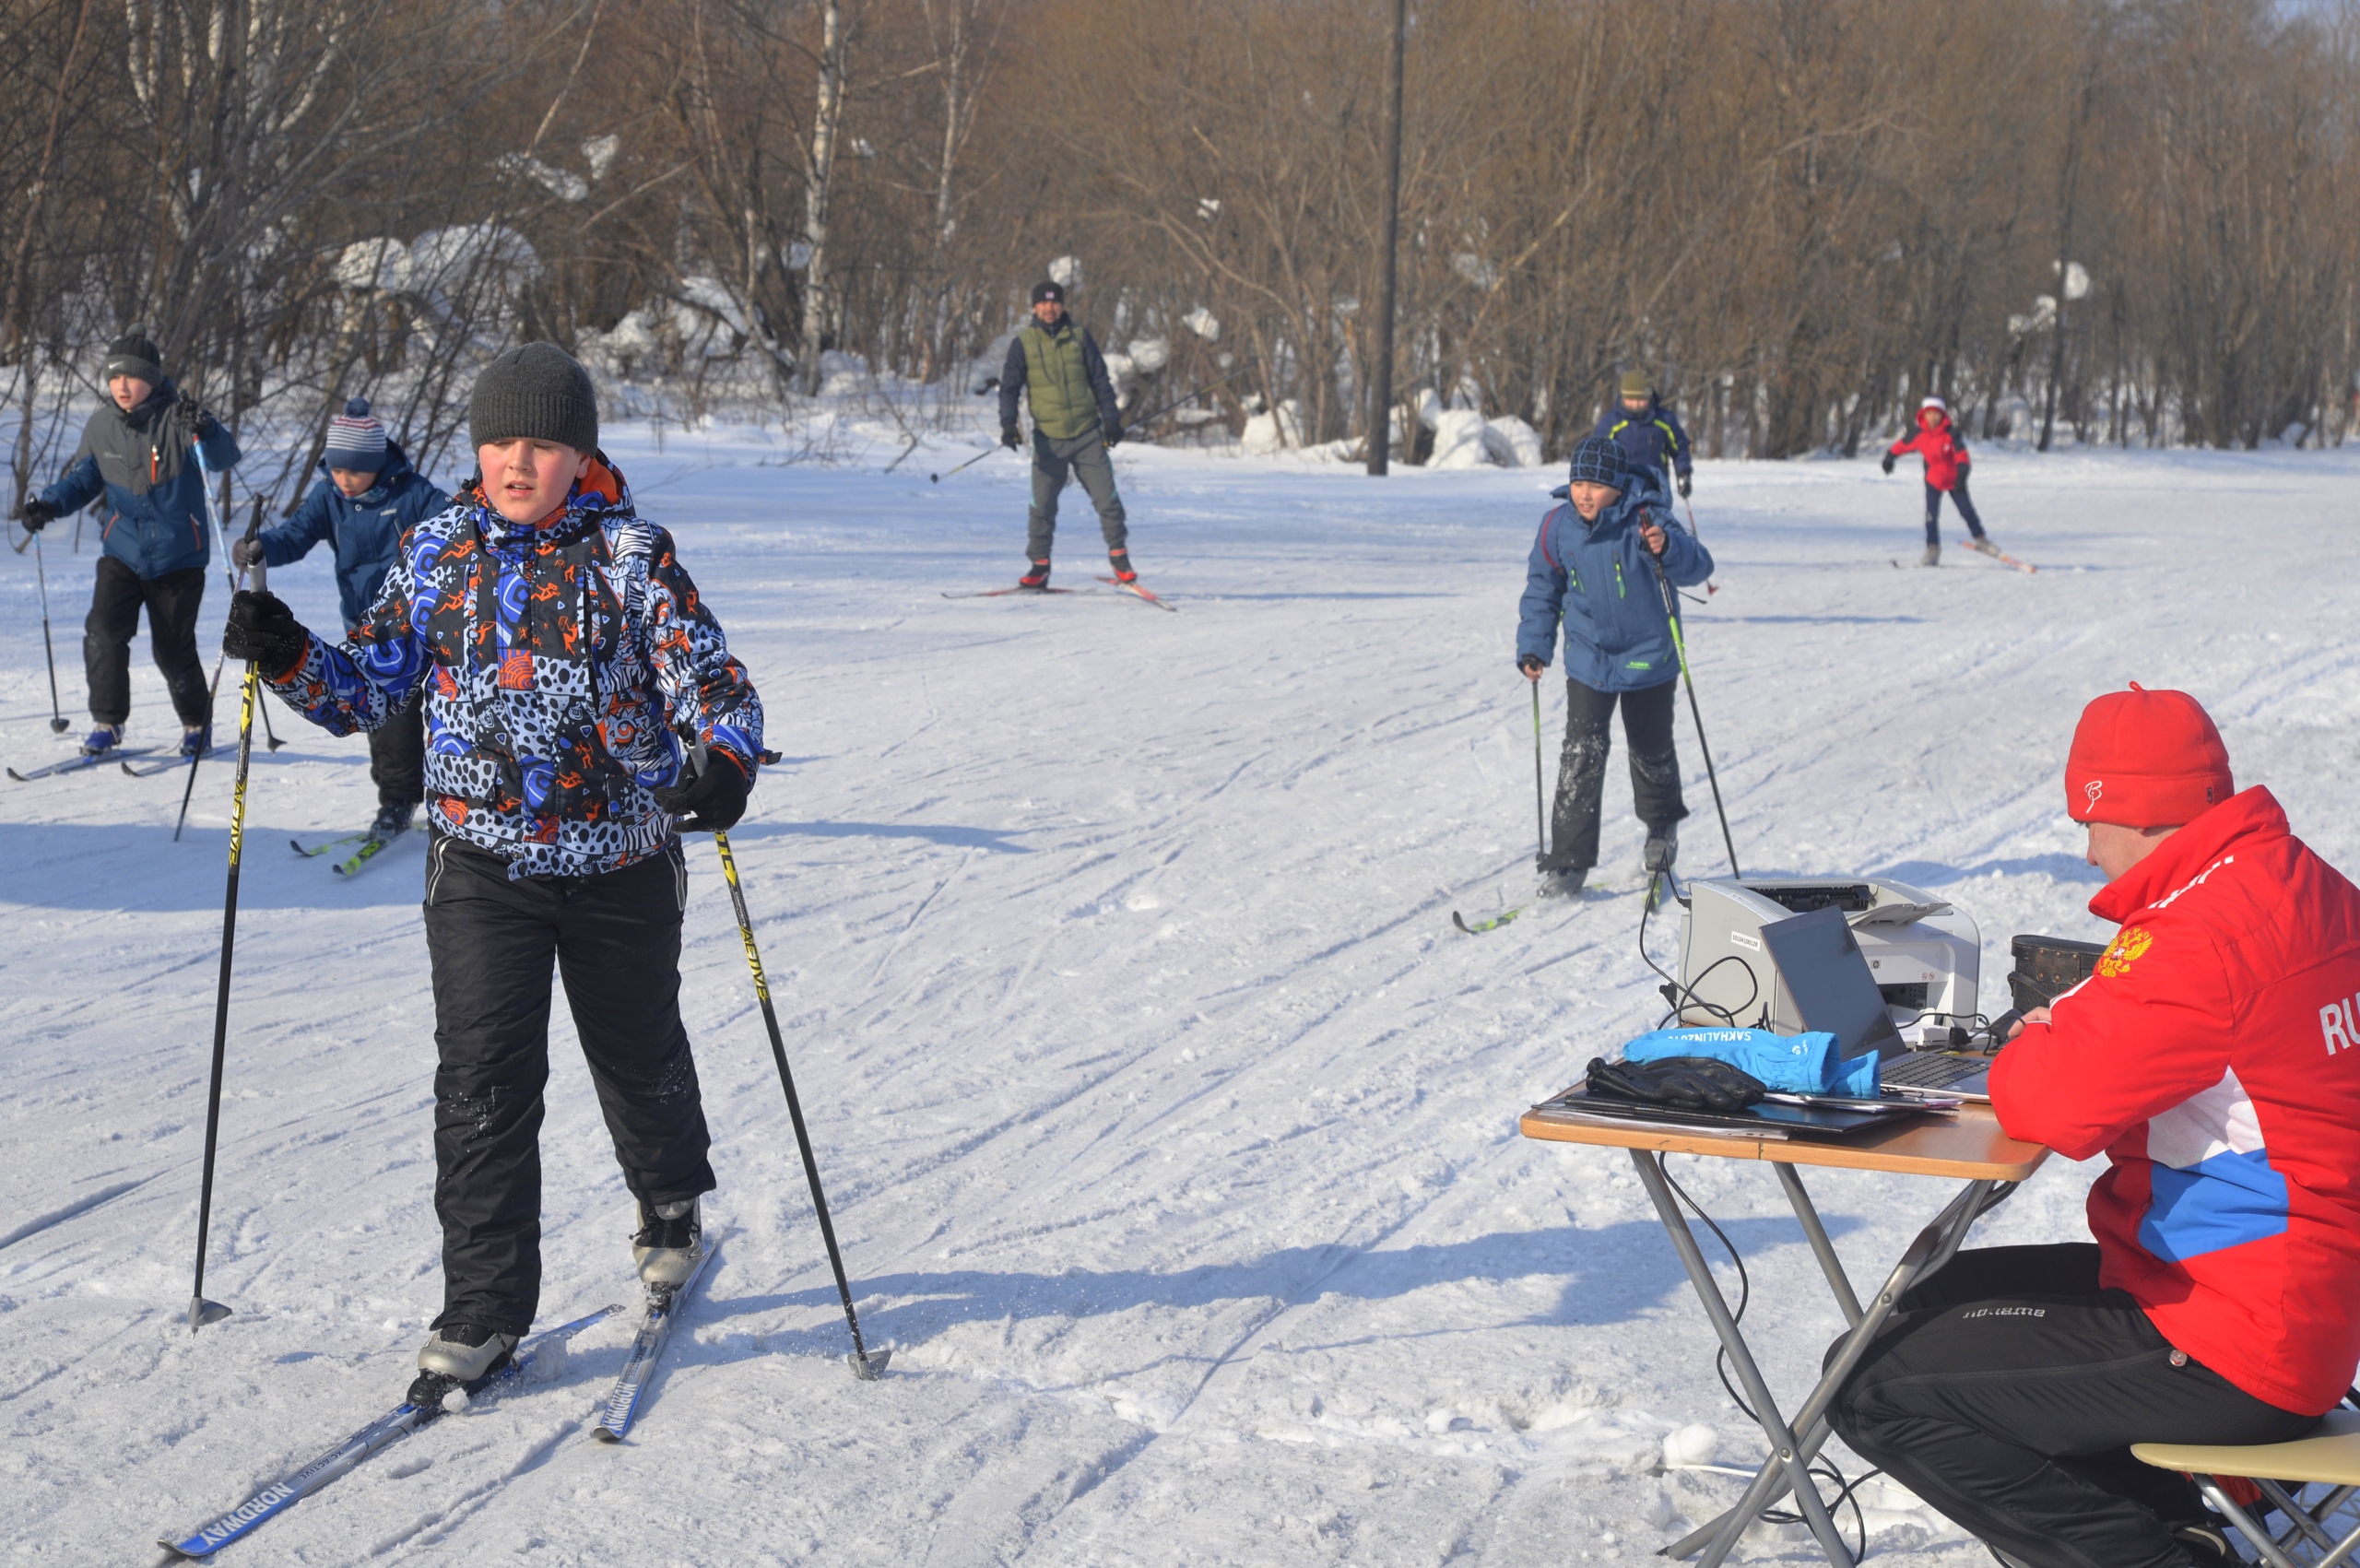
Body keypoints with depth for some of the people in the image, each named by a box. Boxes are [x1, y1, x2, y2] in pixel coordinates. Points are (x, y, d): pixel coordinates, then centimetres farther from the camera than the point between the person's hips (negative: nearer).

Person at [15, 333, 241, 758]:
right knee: (103, 632, -14)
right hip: (122, 552, 3)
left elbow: (225, 459, -25)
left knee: (174, 648, 4)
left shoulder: (177, 418, -13)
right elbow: (83, 479, 11)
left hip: (178, 556, -3)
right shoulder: (102, 425, 0)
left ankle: (198, 726, 26)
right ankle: (106, 723, 1)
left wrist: (206, 432, -46)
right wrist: (50, 504, -7)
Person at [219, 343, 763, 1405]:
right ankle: (484, 1312, 1)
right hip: (483, 858, 1)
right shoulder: (439, 551, 1)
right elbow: (372, 688, 5)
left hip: (622, 863, -1)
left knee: (639, 1058, 18)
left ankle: (671, 1212, 47)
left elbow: (711, 679, -12)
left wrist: (725, 762, -33)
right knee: (483, 1080, -8)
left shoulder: (630, 553, -7)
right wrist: (287, 655, -14)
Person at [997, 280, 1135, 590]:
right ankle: (1039, 566, 6)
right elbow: (1009, 387, 0)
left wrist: (1111, 418, 3)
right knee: (1043, 505, -3)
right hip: (1049, 439, -1)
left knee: (1106, 497, -1)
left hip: (1088, 434, 1)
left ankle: (1119, 555, 13)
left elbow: (1100, 380, 9)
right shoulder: (1023, 343, 1)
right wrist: (1008, 423, -15)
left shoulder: (1079, 336, 4)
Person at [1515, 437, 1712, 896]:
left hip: (1647, 657, -2)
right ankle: (1568, 859, -4)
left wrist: (1667, 549, -49)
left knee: (1651, 751, 15)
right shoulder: (1558, 527, -8)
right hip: (1589, 661, 2)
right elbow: (1542, 589, 6)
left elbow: (1698, 566, -29)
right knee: (1581, 756, -9)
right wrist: (1533, 647, 2)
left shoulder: (1645, 521, -19)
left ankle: (1662, 826, 44)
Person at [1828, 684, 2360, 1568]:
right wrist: (2072, 1030, 5)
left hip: (2232, 1359, -10)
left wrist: (2029, 1051, -4)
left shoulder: (2203, 937, -25)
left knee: (1872, 1387, -7)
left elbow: (2050, 1100, -27)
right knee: (1935, 1303, 23)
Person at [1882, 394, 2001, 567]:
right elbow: (1902, 445, 5)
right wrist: (1890, 457, 14)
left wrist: (1962, 473, -36)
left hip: (1954, 480, -1)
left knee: (1966, 510, 5)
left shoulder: (1951, 435, -19)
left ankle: (1980, 539, 25)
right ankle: (1932, 550, -1)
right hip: (1933, 480, 1)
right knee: (1931, 515, -7)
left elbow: (1962, 455, -24)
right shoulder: (1920, 435, -11)